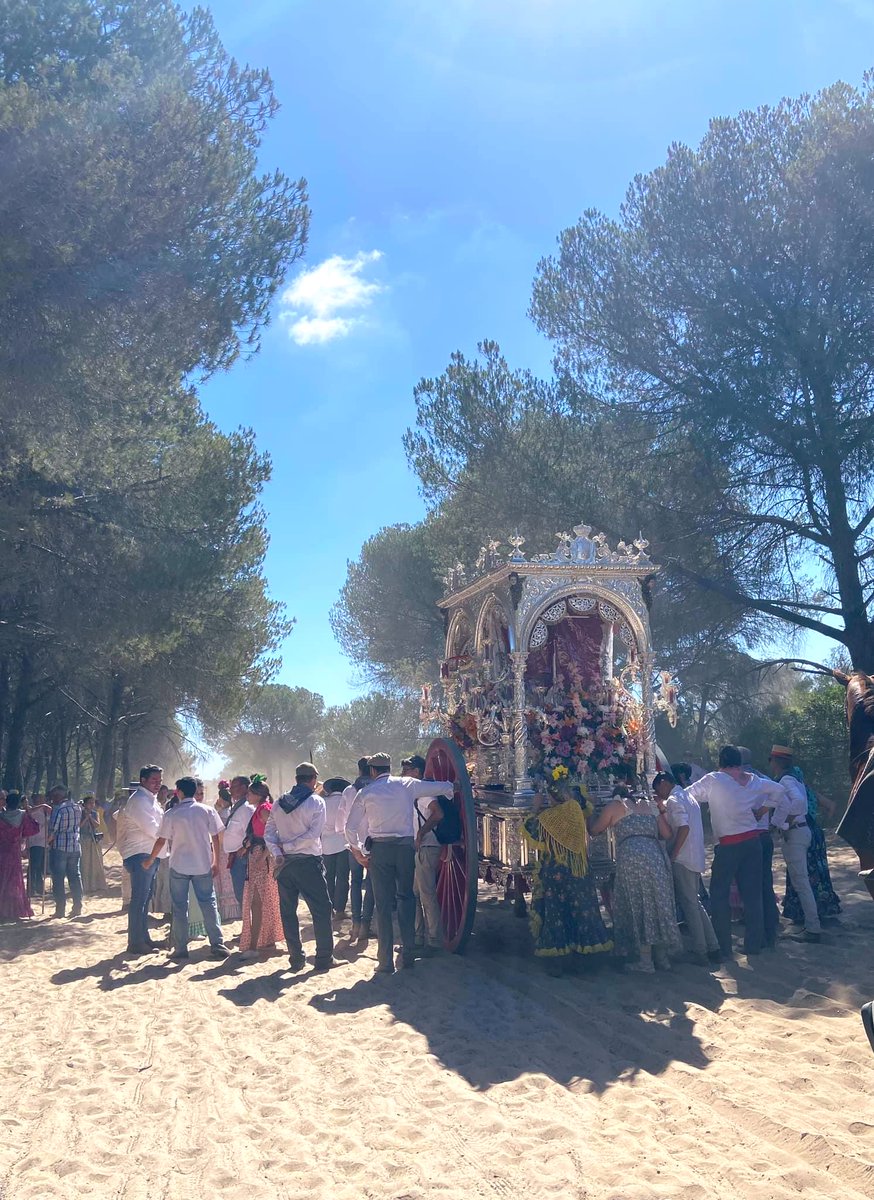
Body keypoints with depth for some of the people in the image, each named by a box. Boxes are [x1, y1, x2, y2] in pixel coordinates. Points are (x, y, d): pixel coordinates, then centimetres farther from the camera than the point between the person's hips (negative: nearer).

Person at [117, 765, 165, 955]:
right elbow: (153, 830, -20)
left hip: (150, 855, 10)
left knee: (145, 898, 15)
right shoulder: (138, 800, -14)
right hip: (140, 855, -10)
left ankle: (144, 937, 23)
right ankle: (135, 943, -1)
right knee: (139, 899, -6)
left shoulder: (151, 800, 18)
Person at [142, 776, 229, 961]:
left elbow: (161, 841, -3)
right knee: (209, 904, 7)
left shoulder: (171, 814, -7)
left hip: (179, 866, -1)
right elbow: (215, 837, -1)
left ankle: (181, 949, 10)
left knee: (180, 908, 7)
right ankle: (217, 944, 2)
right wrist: (215, 861, 10)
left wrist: (150, 861, 11)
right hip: (203, 865, 1)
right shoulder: (207, 811, -3)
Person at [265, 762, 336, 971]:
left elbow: (269, 833, 1)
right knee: (321, 909, 4)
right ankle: (324, 958, 5)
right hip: (308, 862, -5)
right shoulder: (316, 801, -6)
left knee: (288, 911, 12)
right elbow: (313, 834, -15)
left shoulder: (279, 803, 8)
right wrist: (287, 846, -9)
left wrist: (278, 853, -8)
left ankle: (296, 958, 15)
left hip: (284, 863, 5)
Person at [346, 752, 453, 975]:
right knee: (406, 897, 13)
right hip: (406, 845, 1)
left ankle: (386, 961, 2)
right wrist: (451, 789, 32)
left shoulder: (366, 793, 4)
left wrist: (357, 852, 12)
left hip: (379, 848, -1)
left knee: (384, 902, 2)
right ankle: (408, 954, 13)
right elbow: (444, 787, 10)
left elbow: (351, 827, 1)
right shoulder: (407, 785, 5)